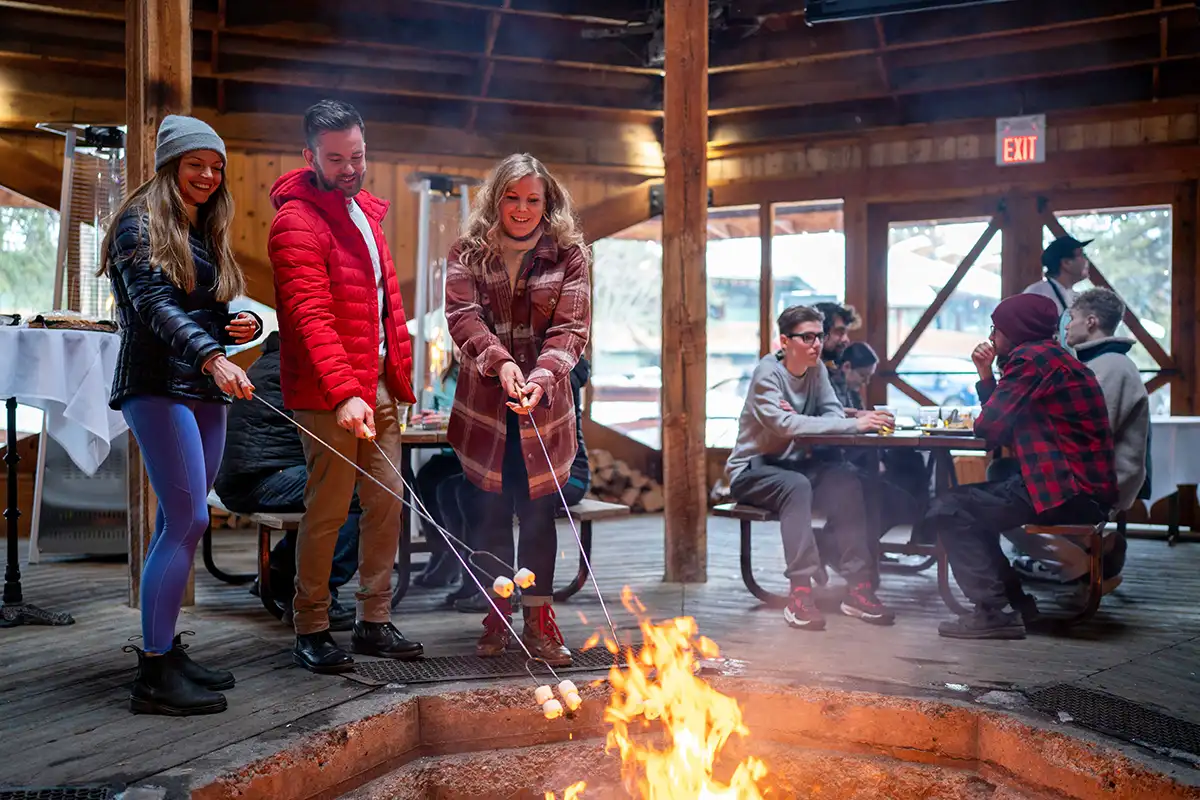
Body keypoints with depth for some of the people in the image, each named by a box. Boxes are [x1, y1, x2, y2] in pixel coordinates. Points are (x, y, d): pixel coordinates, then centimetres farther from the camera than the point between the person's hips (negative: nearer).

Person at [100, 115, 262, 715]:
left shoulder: (207, 234, 21)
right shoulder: (141, 223, -3)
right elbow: (153, 304, -16)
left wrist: (247, 323, 1)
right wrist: (212, 356, -30)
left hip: (205, 392, 8)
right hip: (158, 387, -8)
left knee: (177, 523, 8)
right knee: (189, 520, -14)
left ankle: (165, 650, 15)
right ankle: (153, 676, -10)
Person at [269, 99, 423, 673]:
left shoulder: (365, 211, 16)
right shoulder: (297, 222, -12)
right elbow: (311, 316, -23)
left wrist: (400, 376, 16)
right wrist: (345, 393, -33)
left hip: (380, 388, 8)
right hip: (330, 396, -8)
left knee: (387, 502, 10)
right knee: (327, 510, -3)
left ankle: (374, 621, 21)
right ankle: (311, 631, 10)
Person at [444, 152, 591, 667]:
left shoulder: (568, 254, 2)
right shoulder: (468, 254, 4)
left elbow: (571, 328, -7)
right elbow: (462, 315, -9)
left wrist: (541, 378, -24)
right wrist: (499, 361, -26)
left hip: (543, 409, -1)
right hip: (484, 409, 1)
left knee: (539, 515, 5)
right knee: (490, 514, 8)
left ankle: (539, 620, 16)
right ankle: (498, 614, 23)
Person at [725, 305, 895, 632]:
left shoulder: (816, 369, 5)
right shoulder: (768, 372, -16)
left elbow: (834, 413, -5)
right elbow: (782, 424, -32)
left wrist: (797, 417, -27)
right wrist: (855, 424, -36)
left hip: (793, 464, 6)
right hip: (751, 471, -6)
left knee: (848, 480, -21)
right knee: (796, 486, -36)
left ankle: (858, 586, -21)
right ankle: (800, 594, -38)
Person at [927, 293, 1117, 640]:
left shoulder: (1032, 358, -13)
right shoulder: (1051, 356, 19)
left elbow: (990, 427, -16)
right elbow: (1006, 421, 19)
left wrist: (981, 420, 7)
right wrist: (986, 375, 10)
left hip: (1067, 494, -11)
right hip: (1083, 491, 11)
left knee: (947, 510, -12)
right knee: (971, 500, 25)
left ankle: (993, 611, -11)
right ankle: (1015, 600, 23)